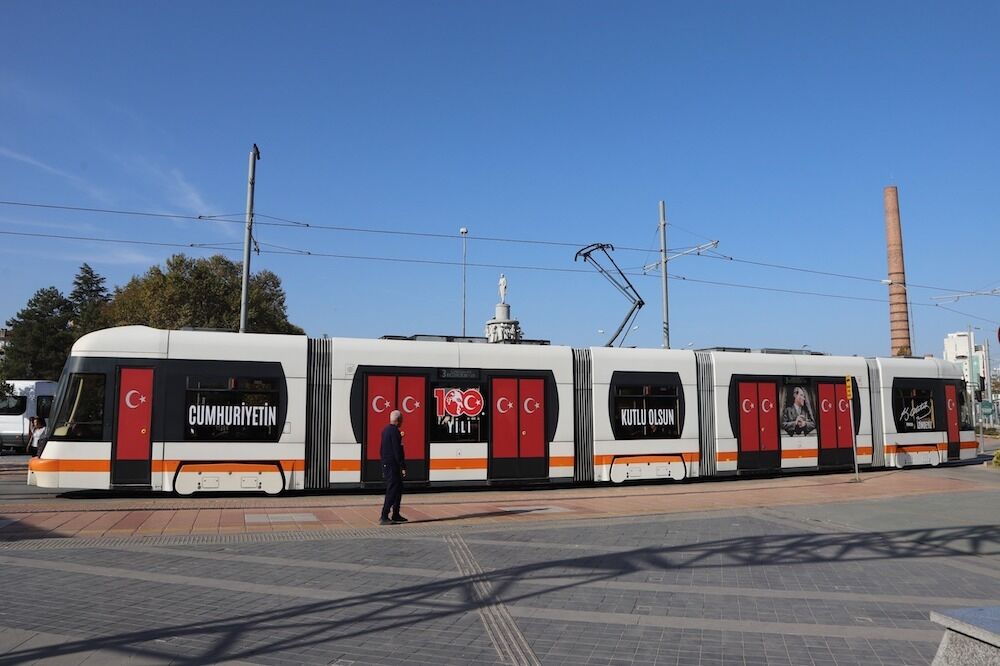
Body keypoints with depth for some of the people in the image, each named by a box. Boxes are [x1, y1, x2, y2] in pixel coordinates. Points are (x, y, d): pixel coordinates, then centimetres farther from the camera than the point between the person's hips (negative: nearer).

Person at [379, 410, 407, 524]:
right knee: (392, 491, -4)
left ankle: (396, 515, 22)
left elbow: (382, 449, 19)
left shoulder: (385, 430, 12)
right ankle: (384, 517, -3)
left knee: (398, 489, 16)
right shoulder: (395, 431, -17)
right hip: (393, 466, -10)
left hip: (386, 464, 10)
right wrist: (403, 467, -17)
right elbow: (398, 451, -20)